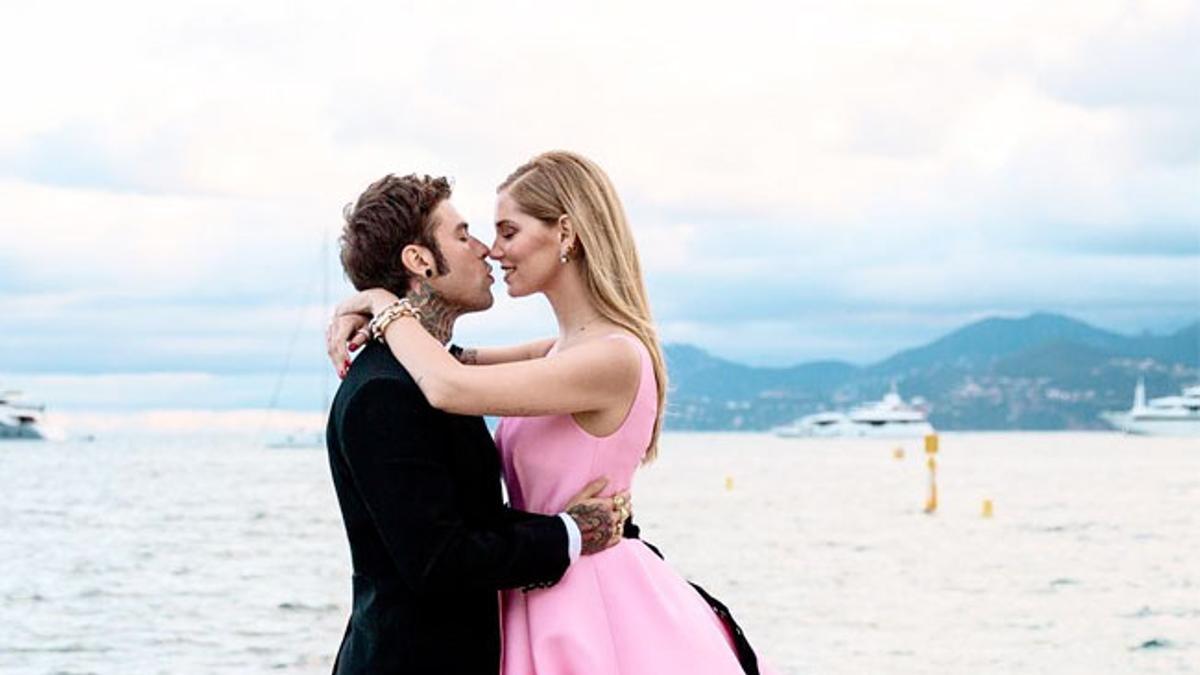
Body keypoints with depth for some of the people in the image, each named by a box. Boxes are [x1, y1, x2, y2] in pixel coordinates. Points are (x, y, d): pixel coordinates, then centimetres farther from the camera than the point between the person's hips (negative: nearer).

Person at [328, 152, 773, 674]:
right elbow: (460, 361, 19)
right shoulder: (565, 351, 8)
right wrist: (371, 319, 0)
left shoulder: (614, 357, -21)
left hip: (593, 604, -8)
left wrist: (388, 307, -10)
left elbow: (450, 387, -27)